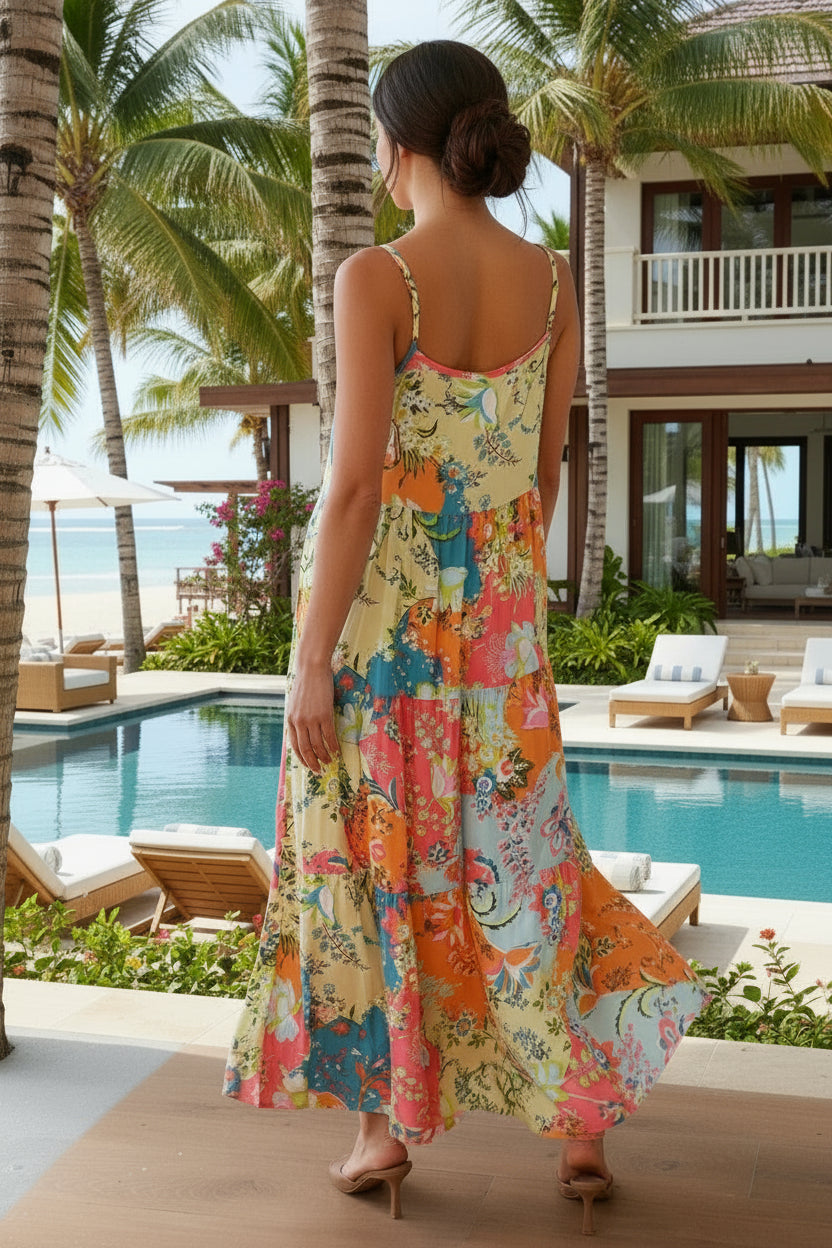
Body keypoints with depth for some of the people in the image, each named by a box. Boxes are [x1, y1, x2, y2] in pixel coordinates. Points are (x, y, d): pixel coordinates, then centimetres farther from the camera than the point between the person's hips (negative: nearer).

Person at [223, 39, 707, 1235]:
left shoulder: (375, 278, -13)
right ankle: (582, 1123, 20)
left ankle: (388, 1125, 21)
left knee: (381, 856, 10)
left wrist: (311, 658, -13)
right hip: (499, 611, 5)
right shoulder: (552, 282, 3)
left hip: (384, 611, -4)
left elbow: (355, 482, -18)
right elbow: (545, 471, 8)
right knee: (517, 853, 15)